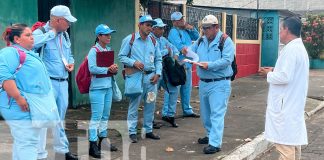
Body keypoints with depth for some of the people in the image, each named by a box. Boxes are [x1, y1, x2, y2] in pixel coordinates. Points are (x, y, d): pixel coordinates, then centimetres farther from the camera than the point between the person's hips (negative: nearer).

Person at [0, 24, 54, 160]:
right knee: (27, 143, -11)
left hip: (34, 107, 10)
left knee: (22, 142, 16)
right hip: (23, 107, -10)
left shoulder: (29, 54, 20)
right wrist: (19, 98, -28)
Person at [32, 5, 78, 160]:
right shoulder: (41, 32, -12)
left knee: (60, 117, 19)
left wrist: (71, 63, 2)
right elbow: (33, 44, -35)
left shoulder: (64, 34, 12)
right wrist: (52, 32, -22)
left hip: (63, 82, 8)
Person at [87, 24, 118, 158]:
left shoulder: (109, 50, 13)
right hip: (97, 88, -7)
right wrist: (108, 70, -18)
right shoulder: (93, 51, -9)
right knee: (96, 116, -7)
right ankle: (93, 145, -3)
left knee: (105, 116, 13)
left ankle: (102, 141, 24)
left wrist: (115, 69, -6)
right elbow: (92, 68, -21)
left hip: (108, 86, 7)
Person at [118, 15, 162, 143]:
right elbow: (121, 56, -1)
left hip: (151, 76, 5)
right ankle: (132, 132, 7)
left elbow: (158, 59, 16)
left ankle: (148, 130, 22)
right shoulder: (130, 39, -1)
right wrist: (133, 62, -16)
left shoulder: (153, 41, 12)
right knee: (134, 104, -2)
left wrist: (158, 73, 2)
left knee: (150, 104, 10)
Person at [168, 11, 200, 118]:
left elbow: (196, 37, 21)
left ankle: (187, 110, 30)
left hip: (187, 64, 9)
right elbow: (179, 46, -24)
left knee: (187, 88, 17)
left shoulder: (185, 31, 14)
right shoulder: (173, 32, -12)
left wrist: (192, 28, 6)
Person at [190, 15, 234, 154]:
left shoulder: (226, 41, -9)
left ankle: (215, 143, -10)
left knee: (216, 114, -10)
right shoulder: (200, 41, 10)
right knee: (205, 113, 17)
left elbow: (226, 60, -20)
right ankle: (211, 135, 35)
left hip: (219, 84, -7)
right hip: (203, 83, 7)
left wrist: (209, 65, -28)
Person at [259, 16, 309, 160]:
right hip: (293, 102, 10)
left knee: (284, 142, -5)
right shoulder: (299, 47, 14)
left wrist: (269, 74, -9)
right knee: (293, 138, 18)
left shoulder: (291, 49, -19)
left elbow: (285, 77, -26)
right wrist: (274, 71, 10)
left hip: (285, 104, -10)